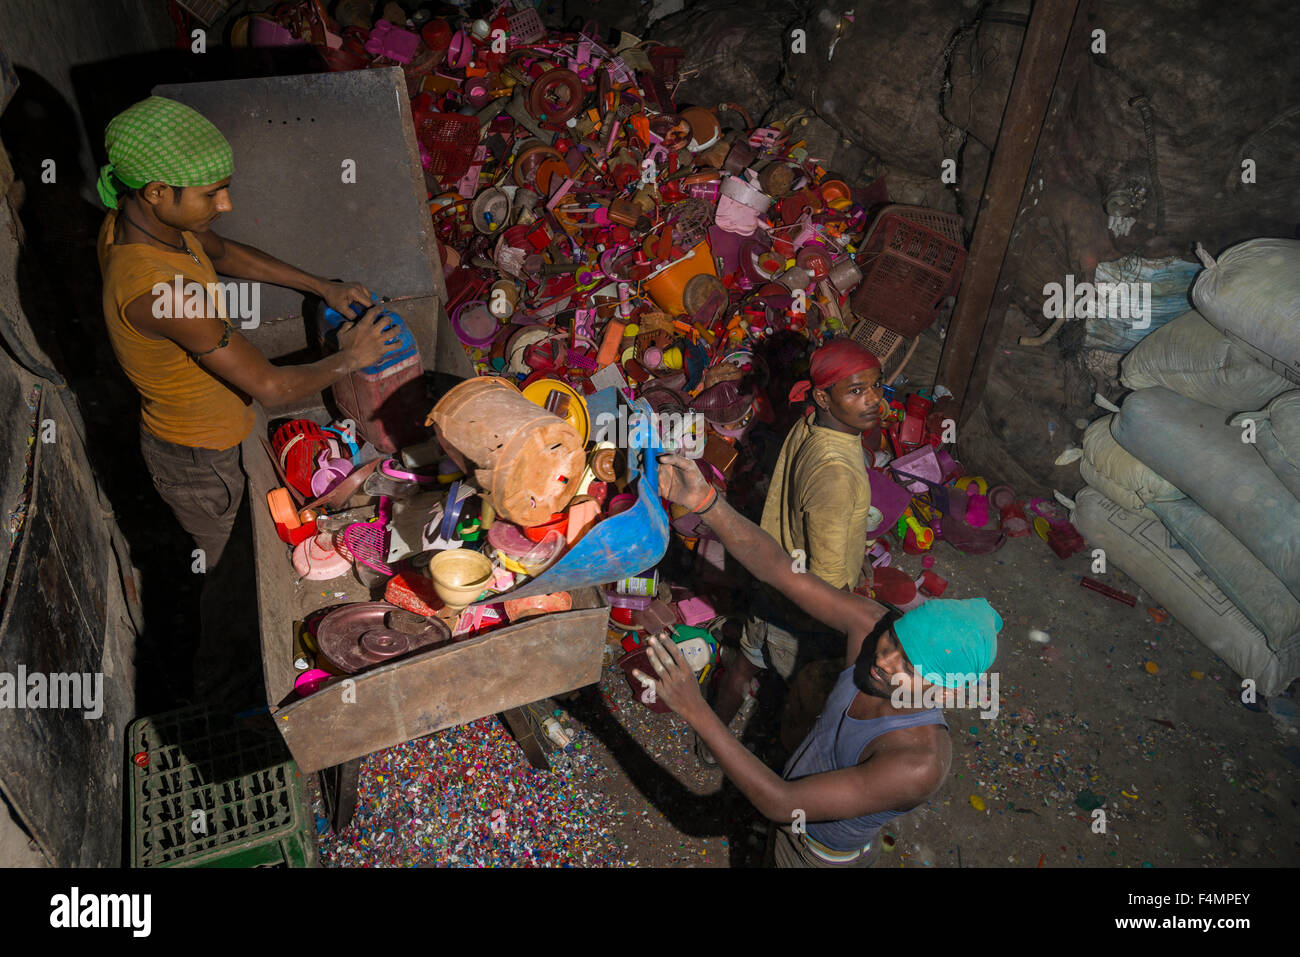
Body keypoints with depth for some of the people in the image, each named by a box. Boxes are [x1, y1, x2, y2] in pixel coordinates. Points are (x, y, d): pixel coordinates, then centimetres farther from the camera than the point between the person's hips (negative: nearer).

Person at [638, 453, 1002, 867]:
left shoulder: (920, 766, -45)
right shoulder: (870, 624, -31)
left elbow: (780, 804, -44)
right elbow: (777, 567, -32)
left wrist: (695, 710, -51)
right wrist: (705, 501, -48)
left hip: (822, 856, -5)